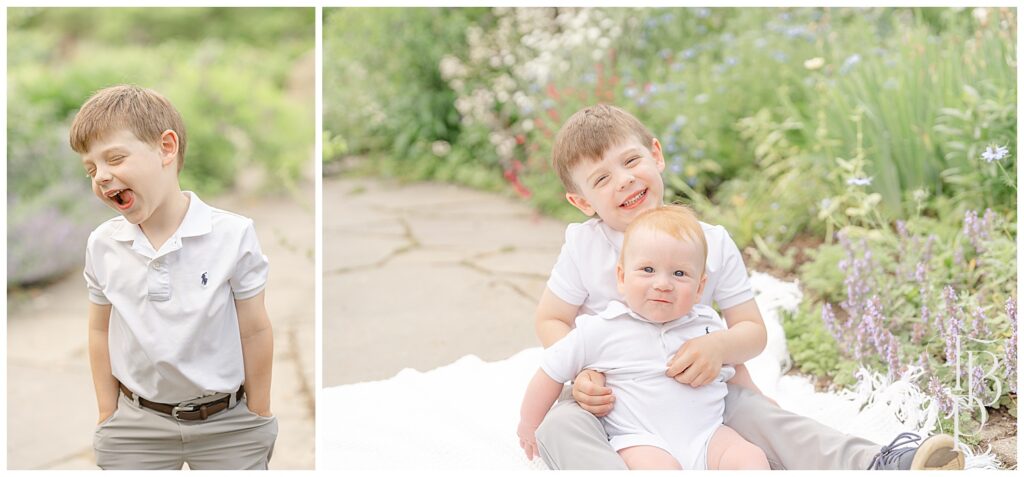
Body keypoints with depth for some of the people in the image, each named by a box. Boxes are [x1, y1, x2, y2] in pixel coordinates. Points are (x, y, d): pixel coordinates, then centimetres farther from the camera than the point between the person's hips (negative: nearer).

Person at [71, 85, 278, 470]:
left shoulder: (233, 235, -12)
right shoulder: (102, 245, -2)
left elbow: (255, 331, -6)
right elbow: (100, 331, 8)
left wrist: (259, 420, -1)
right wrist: (107, 414, 8)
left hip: (227, 423, -2)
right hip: (136, 425, 3)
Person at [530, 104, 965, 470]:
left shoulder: (712, 244, -3)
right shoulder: (584, 246, -5)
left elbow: (753, 330, -2)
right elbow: (551, 320, 2)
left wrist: (719, 347, -26)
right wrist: (582, 375, -18)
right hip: (607, 400, 0)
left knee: (752, 411, -25)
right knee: (559, 427, -31)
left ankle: (874, 464, -32)